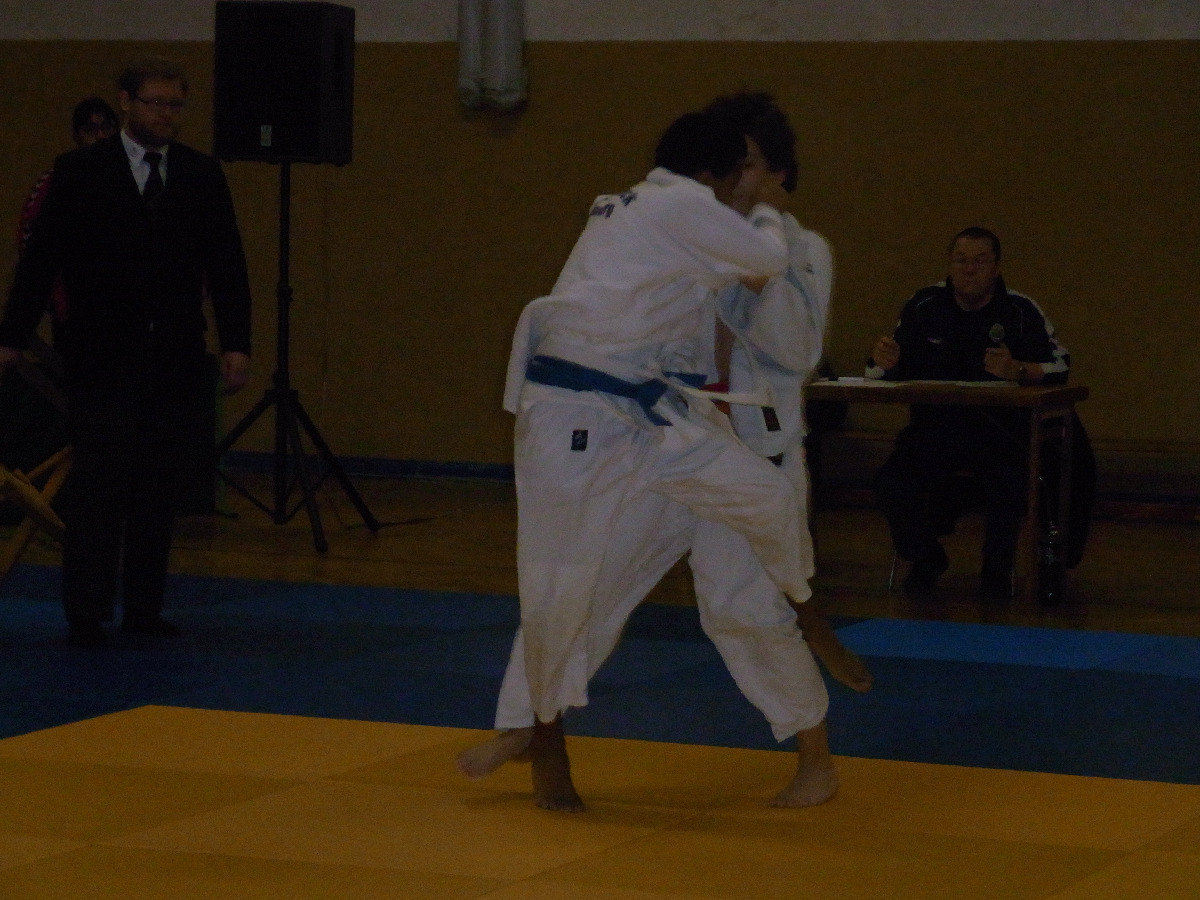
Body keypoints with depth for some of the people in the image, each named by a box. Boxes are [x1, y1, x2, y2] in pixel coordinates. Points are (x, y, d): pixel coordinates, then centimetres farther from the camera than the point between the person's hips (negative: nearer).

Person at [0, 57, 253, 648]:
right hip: (102, 356, -3)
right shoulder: (80, 172, -1)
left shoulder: (202, 175, 7)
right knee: (98, 485, -4)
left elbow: (226, 263, 8)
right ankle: (86, 614, -1)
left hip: (173, 357, 3)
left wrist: (236, 344, 1)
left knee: (158, 488, 5)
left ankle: (144, 606, 12)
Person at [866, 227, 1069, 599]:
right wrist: (885, 362, -15)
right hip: (934, 422, 2)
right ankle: (925, 558, 9)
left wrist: (1018, 371, -28)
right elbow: (879, 372, 10)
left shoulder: (1021, 310, -3)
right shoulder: (924, 306, 5)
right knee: (892, 483, -23)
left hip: (1000, 425, -2)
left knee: (1010, 483, -33)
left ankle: (997, 568, -2)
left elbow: (1059, 367, -8)